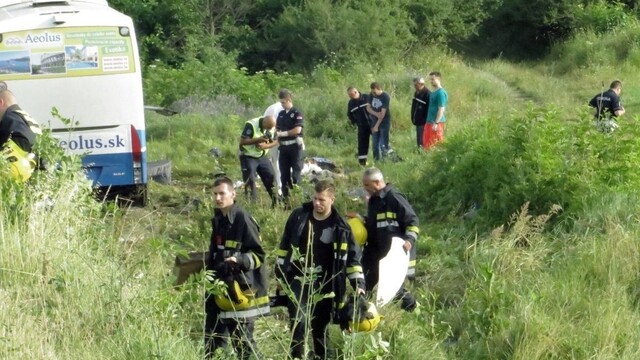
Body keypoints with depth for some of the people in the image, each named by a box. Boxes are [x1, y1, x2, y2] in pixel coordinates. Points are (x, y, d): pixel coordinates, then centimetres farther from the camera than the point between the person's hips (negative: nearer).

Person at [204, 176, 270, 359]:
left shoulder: (243, 219, -14)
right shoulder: (218, 219, 11)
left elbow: (258, 255, -14)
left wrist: (240, 259, -31)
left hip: (240, 290, -8)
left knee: (242, 341, -5)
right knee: (212, 339, 16)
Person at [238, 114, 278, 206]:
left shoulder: (272, 127, -6)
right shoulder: (251, 125, -24)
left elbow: (274, 142, 1)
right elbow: (242, 141, -25)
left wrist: (265, 145, -21)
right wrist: (258, 139, -34)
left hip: (262, 156, 5)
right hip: (248, 157, -5)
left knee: (271, 177, 7)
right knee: (250, 180, -9)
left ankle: (276, 201, 20)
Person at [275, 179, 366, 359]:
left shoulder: (340, 226, -6)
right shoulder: (299, 216, -2)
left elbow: (353, 256, 1)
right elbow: (284, 246, 8)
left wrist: (358, 283, -7)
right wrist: (280, 274, 9)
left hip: (324, 285, 0)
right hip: (298, 281, 0)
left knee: (320, 328, 8)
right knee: (298, 324, -10)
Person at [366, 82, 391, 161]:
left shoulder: (386, 97, -16)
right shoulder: (372, 95, 3)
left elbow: (383, 113, -17)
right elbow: (368, 108, 5)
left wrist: (377, 126, -16)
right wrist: (376, 114, -15)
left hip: (384, 123, -6)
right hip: (374, 122, 6)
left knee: (383, 145, -9)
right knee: (375, 144, 8)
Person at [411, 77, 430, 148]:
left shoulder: (427, 94, -17)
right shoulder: (417, 93, 12)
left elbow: (429, 109, -20)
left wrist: (425, 120, -21)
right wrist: (413, 118, 17)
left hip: (423, 122, -9)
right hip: (418, 121, 9)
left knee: (421, 141, -9)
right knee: (419, 140, 15)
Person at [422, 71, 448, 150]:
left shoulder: (441, 93, -14)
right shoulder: (433, 92, 15)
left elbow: (441, 109, -18)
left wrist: (436, 123, -22)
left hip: (436, 123, -9)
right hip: (429, 122, 9)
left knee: (435, 146, -6)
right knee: (426, 144, 10)